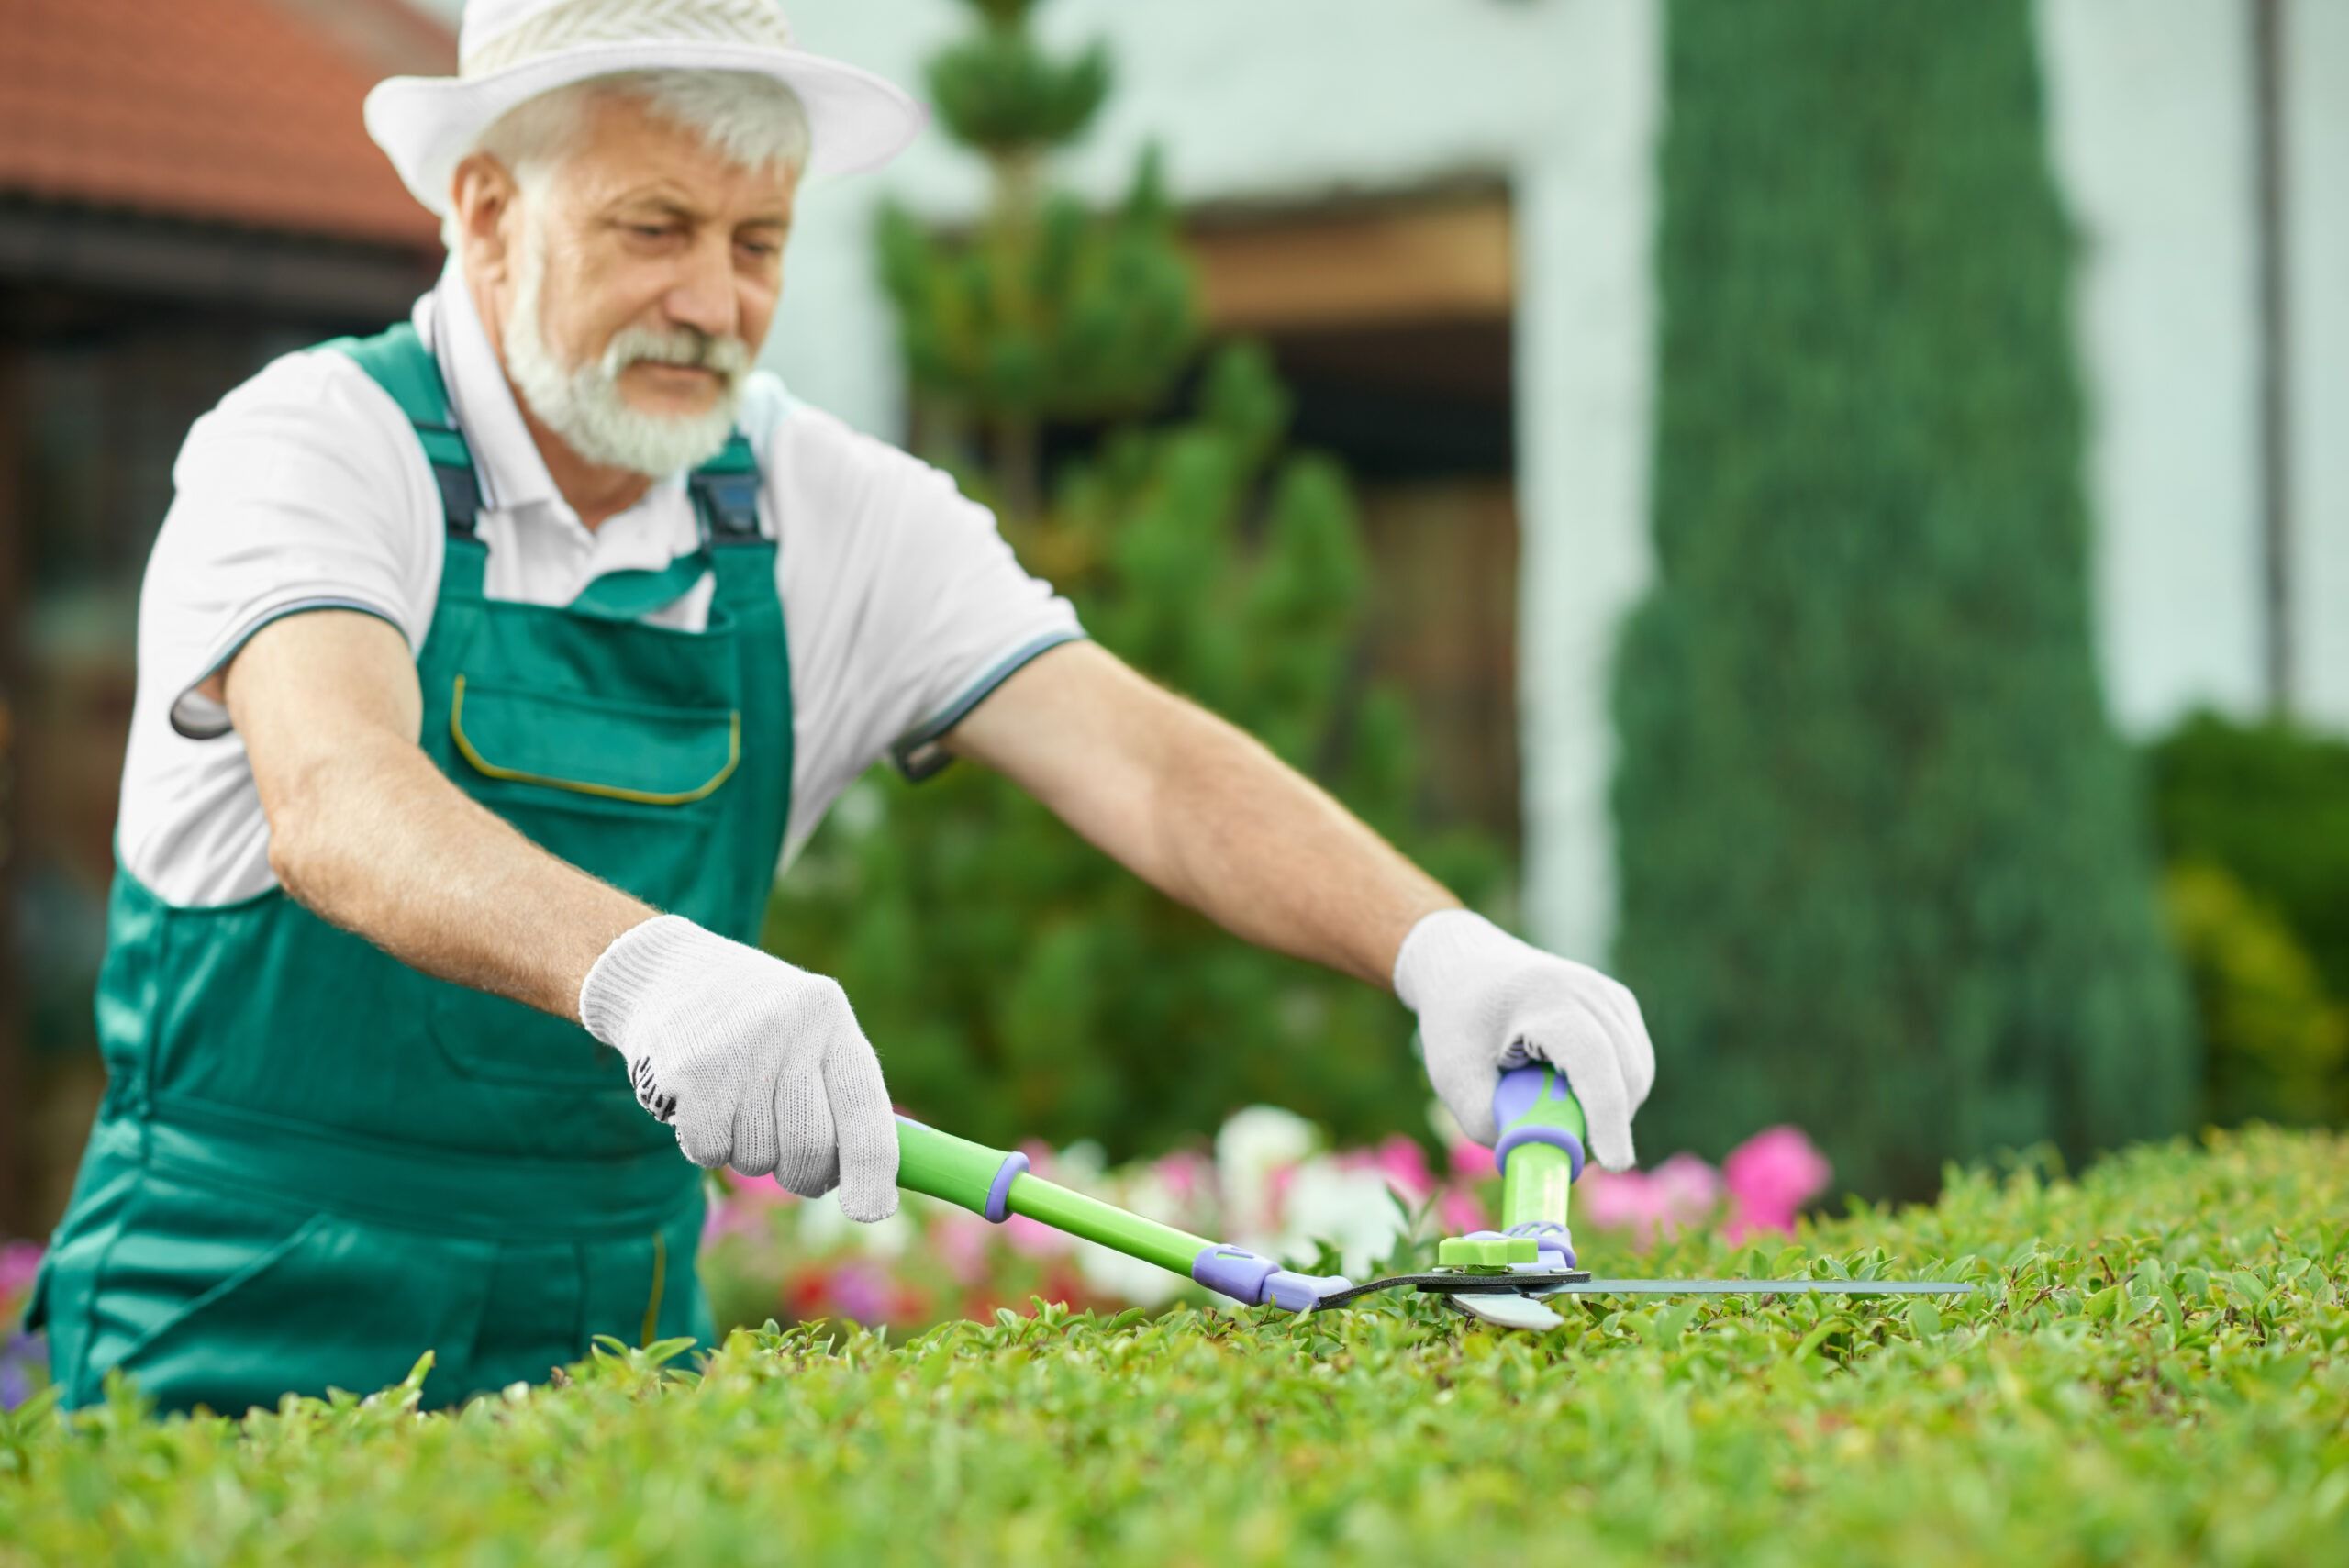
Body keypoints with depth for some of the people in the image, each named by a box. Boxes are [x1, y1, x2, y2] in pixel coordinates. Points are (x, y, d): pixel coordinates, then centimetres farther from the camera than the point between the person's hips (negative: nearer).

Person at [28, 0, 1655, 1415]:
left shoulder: (834, 518, 2)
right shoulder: (313, 448, -12)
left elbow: (1141, 759, -8)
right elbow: (339, 804, -31)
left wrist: (1442, 948, -26)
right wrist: (638, 966, -51)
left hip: (617, 1329, 4)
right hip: (252, 1336, -4)